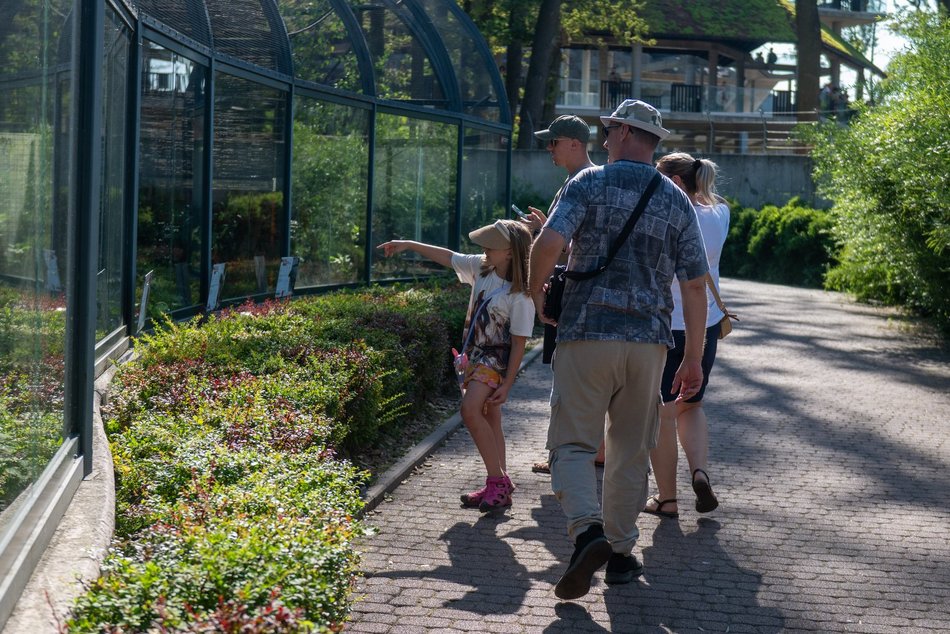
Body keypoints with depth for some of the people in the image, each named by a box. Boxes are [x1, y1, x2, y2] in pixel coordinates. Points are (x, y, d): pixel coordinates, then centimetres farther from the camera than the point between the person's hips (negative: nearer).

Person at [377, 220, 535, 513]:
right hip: (473, 354, 8)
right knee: (489, 419, 9)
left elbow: (519, 343, -17)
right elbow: (448, 257, 12)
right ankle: (500, 486, 14)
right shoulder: (481, 268, -1)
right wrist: (408, 245, 11)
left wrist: (507, 384, -18)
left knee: (471, 411, -23)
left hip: (495, 359, -8)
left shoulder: (519, 296, -20)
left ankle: (498, 482, -15)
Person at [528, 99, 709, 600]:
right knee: (630, 450, 14)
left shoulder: (590, 183, -1)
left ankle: (587, 531, -22)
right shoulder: (677, 201, 10)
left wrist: (536, 294, 2)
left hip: (587, 333, -3)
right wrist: (693, 359, 11)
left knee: (573, 443, 0)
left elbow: (549, 243, -16)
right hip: (649, 339, 4)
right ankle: (620, 551, 19)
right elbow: (695, 284, 6)